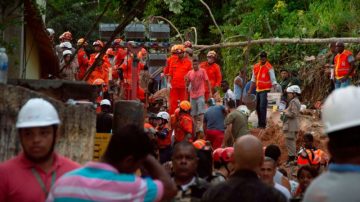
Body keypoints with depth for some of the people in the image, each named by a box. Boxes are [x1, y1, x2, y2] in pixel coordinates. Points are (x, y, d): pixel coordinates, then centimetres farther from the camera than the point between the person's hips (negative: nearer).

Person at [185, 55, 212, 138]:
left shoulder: (202, 71, 0)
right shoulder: (190, 73, 8)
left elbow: (207, 81, 2)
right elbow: (187, 85, 18)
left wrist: (210, 92, -1)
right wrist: (186, 81, -2)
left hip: (200, 95, -4)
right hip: (192, 95, 4)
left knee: (201, 113, -13)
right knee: (194, 114, 7)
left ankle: (200, 129, -17)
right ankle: (196, 129, 16)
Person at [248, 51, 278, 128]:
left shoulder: (269, 67, -10)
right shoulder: (256, 66, 9)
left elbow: (273, 80, -12)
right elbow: (253, 79, 19)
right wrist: (250, 90, 19)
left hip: (265, 90, -7)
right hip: (258, 90, 7)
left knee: (262, 107, -12)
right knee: (257, 107, 11)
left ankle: (262, 124, -9)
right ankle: (260, 123, 21)